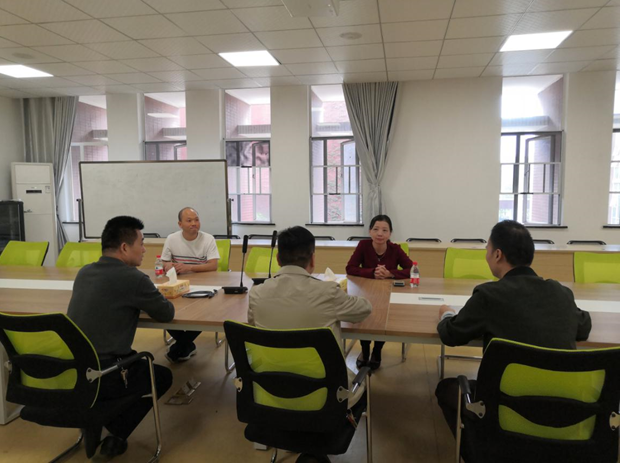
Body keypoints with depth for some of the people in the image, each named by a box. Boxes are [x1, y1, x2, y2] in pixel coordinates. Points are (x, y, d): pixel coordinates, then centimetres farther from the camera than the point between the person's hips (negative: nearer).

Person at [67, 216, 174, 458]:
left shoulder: (84, 272, 5)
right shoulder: (133, 278, -17)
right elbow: (167, 314, -4)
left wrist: (146, 297, 14)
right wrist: (151, 299, 16)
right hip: (98, 376, -7)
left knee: (132, 357, 32)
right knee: (162, 376, 17)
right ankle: (115, 436, 12)